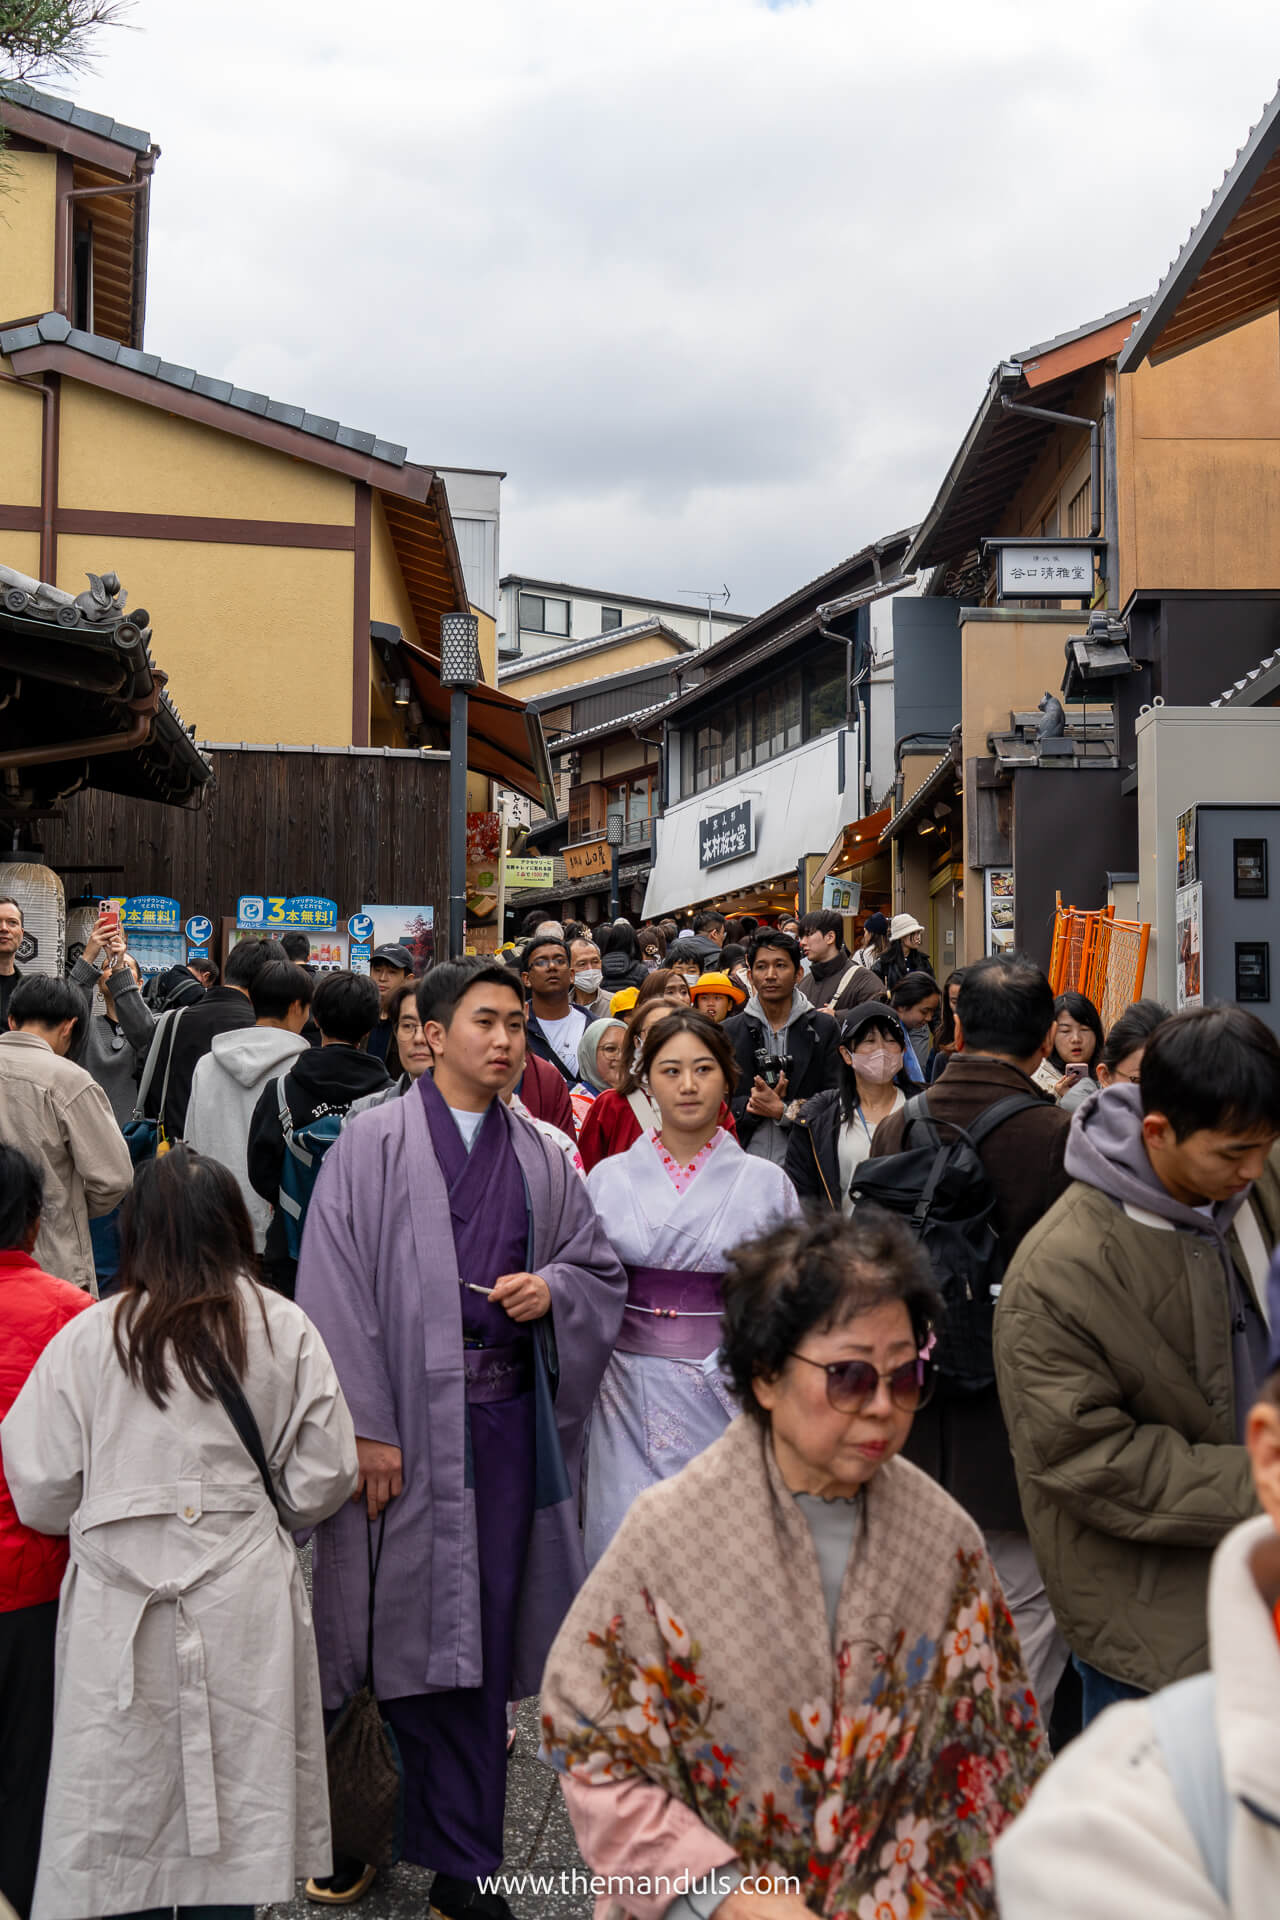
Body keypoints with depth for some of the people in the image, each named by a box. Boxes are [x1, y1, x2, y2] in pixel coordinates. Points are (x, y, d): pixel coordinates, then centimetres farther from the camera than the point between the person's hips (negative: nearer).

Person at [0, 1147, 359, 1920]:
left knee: (123, 1803, 11)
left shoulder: (86, 1339, -3)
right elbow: (322, 1479, 2)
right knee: (236, 1798, 11)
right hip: (241, 1597, 0)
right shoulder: (285, 1330, -2)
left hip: (118, 1607, 0)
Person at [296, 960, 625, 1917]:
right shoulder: (374, 1144, -2)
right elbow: (336, 1289, -8)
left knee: (479, 1633, 8)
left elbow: (603, 1269, 18)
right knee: (393, 1619, 3)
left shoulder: (541, 1159, 11)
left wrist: (553, 1288, -5)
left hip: (505, 1416, 4)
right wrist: (363, 1427, -13)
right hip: (403, 1416, -3)